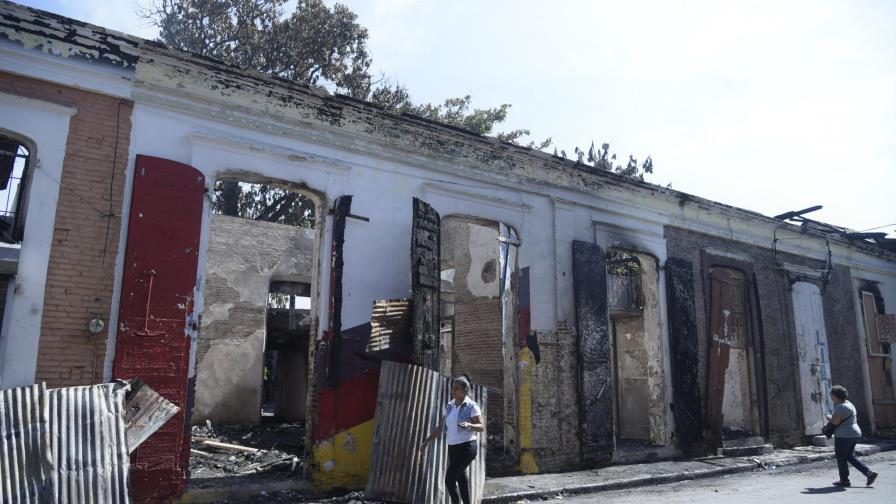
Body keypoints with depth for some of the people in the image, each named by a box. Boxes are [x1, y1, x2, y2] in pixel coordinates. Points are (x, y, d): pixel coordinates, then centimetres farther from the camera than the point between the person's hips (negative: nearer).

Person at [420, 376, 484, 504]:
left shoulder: (472, 406, -11)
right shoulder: (449, 406, 8)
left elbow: (482, 427, -18)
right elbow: (440, 428, 11)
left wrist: (469, 425, -38)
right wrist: (426, 441, 6)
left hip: (466, 447, -7)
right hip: (453, 448, 7)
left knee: (449, 480, -11)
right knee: (461, 481, 10)